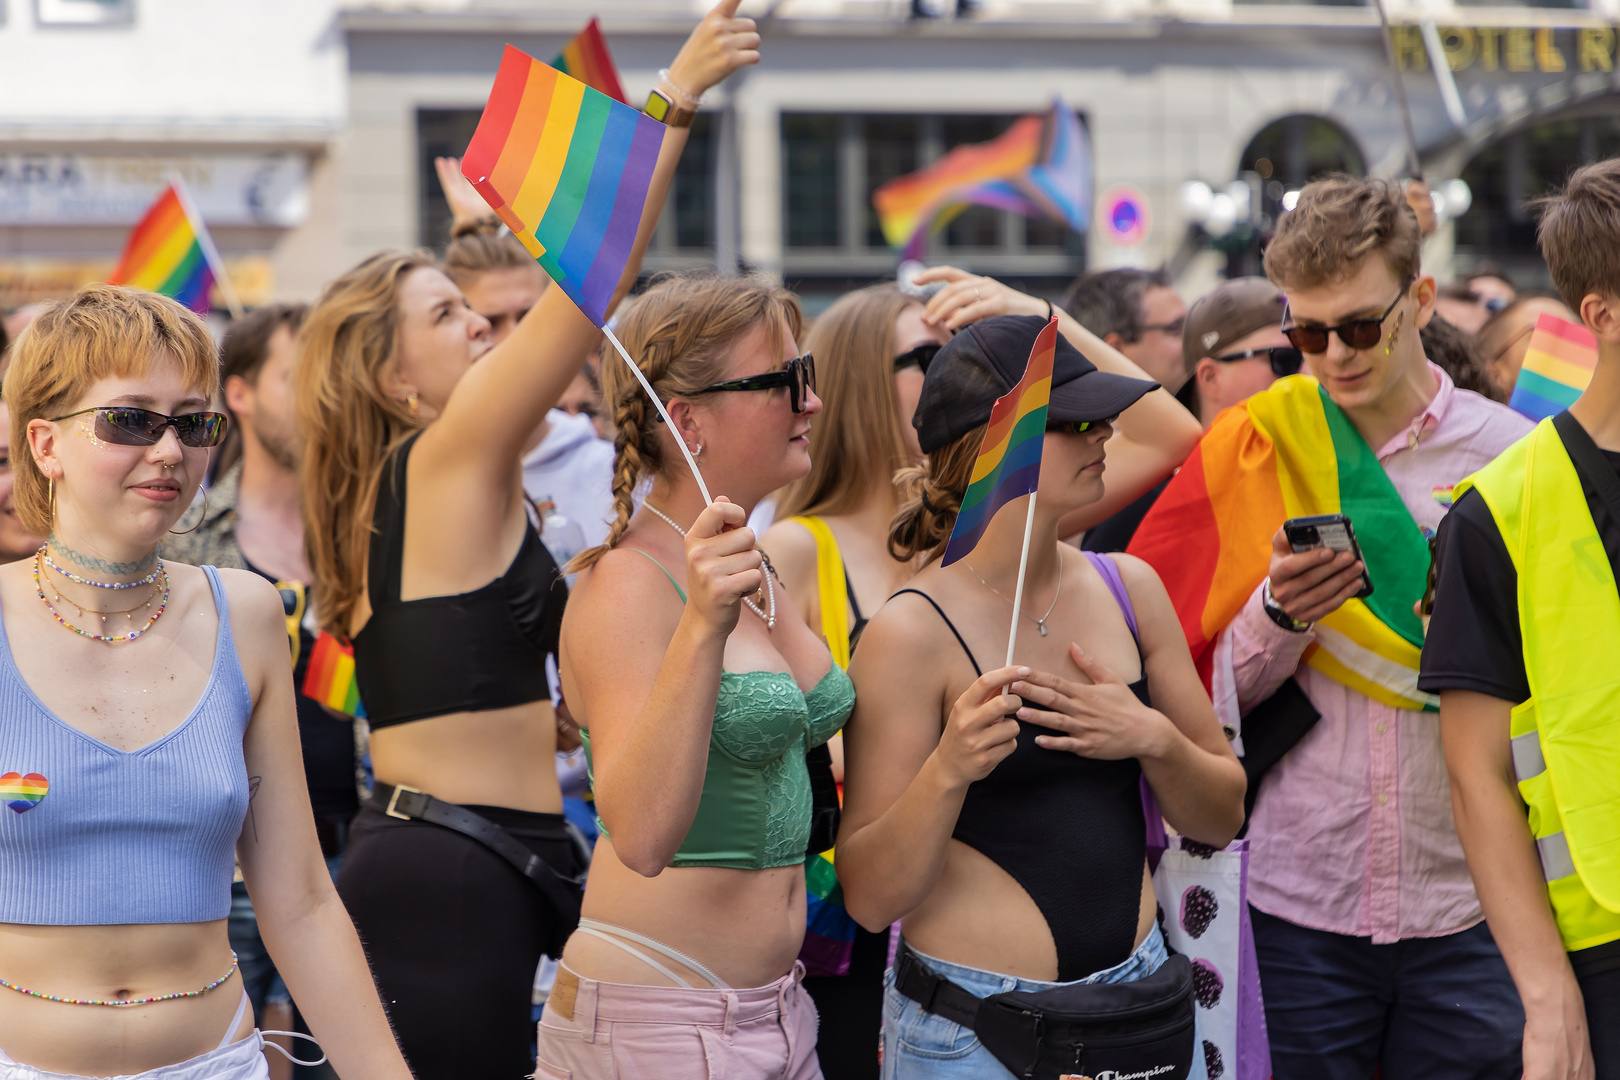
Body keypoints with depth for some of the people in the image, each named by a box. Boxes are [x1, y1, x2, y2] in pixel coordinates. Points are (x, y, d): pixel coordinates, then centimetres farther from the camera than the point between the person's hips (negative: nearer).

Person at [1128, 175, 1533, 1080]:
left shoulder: (1506, 456, 3)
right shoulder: (1257, 447, 5)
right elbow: (1208, 697, 5)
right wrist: (1278, 615, -13)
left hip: (1464, 906, 0)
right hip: (1294, 901, 0)